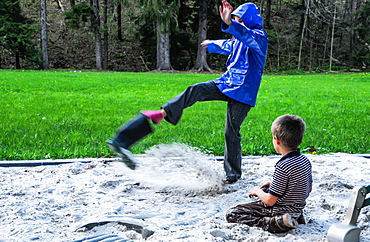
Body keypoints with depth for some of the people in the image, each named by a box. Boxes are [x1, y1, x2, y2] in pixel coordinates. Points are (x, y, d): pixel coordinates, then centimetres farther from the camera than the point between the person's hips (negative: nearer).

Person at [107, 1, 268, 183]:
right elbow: (227, 45, 37)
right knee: (195, 91, -15)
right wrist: (211, 44, 57)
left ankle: (233, 173, 10)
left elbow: (246, 35, -37)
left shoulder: (258, 38, -12)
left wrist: (229, 24, -56)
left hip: (242, 93, -7)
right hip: (226, 84, 7)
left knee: (231, 133, -4)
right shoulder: (238, 41, 13)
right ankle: (164, 113, -18)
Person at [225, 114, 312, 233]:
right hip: (297, 209, 9)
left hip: (280, 211, -8)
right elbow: (308, 189, 14)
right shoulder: (305, 160, -1)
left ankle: (271, 223, -17)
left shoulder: (283, 167, -27)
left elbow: (269, 201, -22)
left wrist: (257, 191, 0)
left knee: (231, 214, -5)